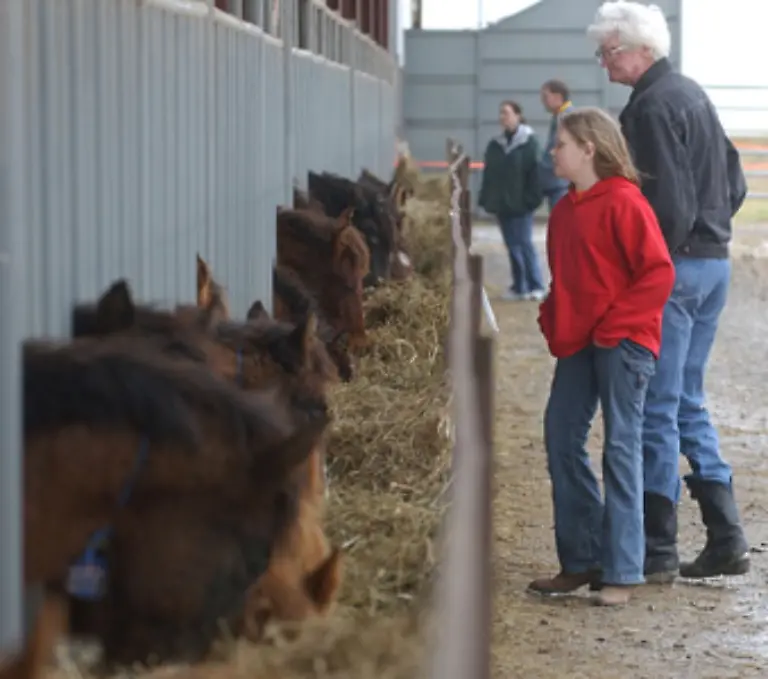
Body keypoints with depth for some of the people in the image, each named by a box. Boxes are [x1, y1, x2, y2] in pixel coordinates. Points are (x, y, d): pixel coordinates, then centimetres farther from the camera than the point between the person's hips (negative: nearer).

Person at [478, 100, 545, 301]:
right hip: (501, 203, 6)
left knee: (524, 243, -7)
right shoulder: (495, 145, 11)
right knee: (512, 245, 9)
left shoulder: (528, 142, -6)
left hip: (520, 203, -6)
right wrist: (486, 200, 7)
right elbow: (489, 174, 12)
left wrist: (532, 198, -15)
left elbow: (534, 172, -10)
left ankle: (535, 287, -4)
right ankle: (519, 287, 14)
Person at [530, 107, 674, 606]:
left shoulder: (623, 203, -12)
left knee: (621, 447, -4)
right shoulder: (566, 211, 12)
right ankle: (580, 561, 16)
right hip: (577, 344, 8)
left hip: (623, 342, -8)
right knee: (562, 440, 7)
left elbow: (659, 273, -16)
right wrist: (553, 320, 7)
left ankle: (622, 572, 0)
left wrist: (615, 322, -16)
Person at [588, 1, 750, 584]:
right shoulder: (693, 95, 15)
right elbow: (734, 183, 19)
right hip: (714, 262, 10)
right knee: (688, 403, 16)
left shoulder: (653, 106, -15)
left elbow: (669, 201, -21)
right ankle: (726, 540, 14)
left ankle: (658, 551, -1)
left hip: (673, 270, -10)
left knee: (656, 409, -4)